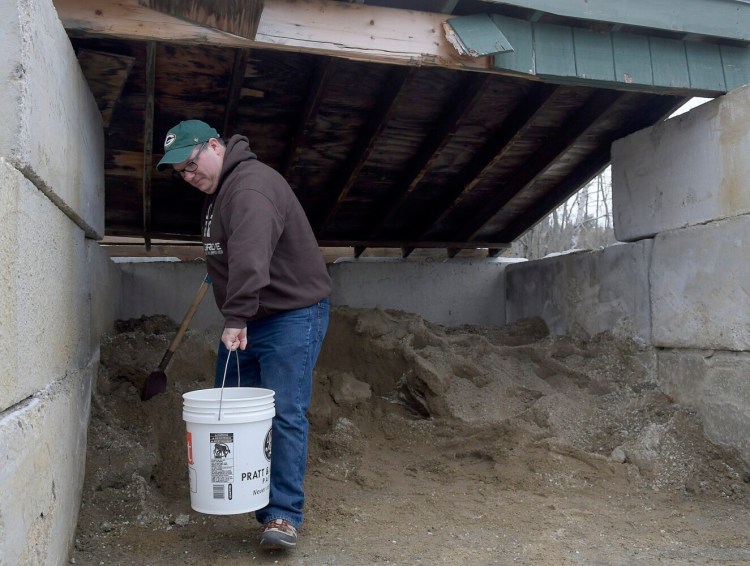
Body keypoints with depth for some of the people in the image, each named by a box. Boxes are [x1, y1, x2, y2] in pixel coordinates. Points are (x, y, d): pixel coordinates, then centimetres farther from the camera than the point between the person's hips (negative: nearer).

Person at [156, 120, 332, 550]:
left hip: (292, 315, -10)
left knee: (285, 414, -9)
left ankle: (284, 515, -2)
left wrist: (237, 317, -42)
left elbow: (250, 255, -35)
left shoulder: (252, 184, -20)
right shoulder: (218, 192, 14)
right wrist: (235, 319, 17)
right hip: (245, 320, 10)